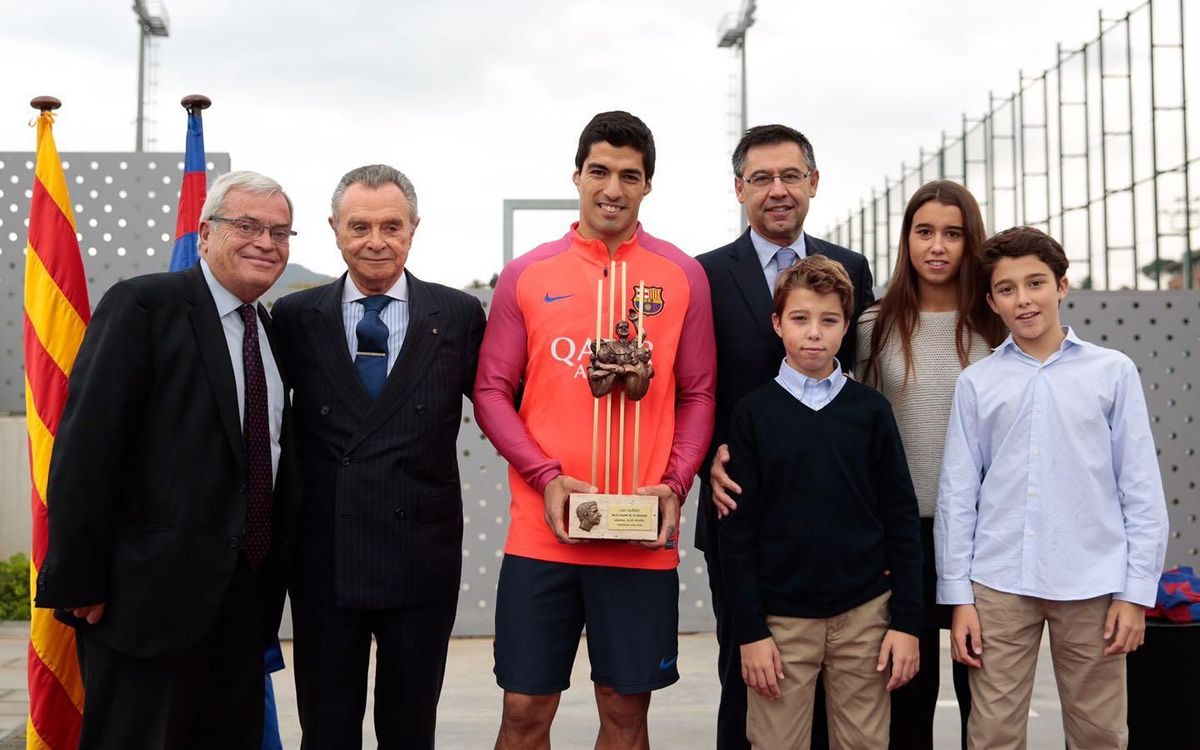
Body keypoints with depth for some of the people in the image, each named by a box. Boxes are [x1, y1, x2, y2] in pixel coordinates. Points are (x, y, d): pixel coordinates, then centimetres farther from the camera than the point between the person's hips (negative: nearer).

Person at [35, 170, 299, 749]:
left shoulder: (271, 330, 13)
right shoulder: (143, 305, -9)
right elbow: (86, 448, -14)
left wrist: (273, 582, 11)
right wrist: (78, 580, -17)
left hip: (244, 596, 7)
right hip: (152, 593, -7)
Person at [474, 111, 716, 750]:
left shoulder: (683, 277, 4)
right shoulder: (526, 276, 3)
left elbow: (698, 396, 7)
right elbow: (491, 393, 2)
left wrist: (675, 485, -8)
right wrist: (548, 478, -11)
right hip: (542, 531, 0)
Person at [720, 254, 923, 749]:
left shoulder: (871, 410, 3)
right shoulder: (753, 414, -2)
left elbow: (901, 519, 4)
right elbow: (737, 530, -2)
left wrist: (906, 621, -1)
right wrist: (750, 632, -6)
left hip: (864, 615, 2)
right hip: (780, 619, -1)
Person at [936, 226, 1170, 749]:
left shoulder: (1113, 372, 2)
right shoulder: (976, 382, 4)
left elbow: (1142, 491, 2)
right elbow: (957, 495, 4)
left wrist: (1136, 591, -2)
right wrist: (958, 595, 1)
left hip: (1091, 586, 0)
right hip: (999, 586, 1)